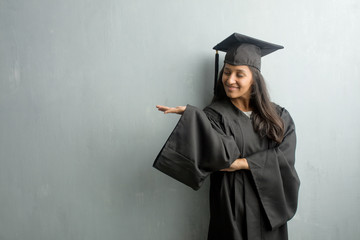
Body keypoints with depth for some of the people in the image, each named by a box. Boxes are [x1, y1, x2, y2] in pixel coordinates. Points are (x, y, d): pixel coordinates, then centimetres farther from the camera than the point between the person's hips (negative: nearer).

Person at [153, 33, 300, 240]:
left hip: (268, 203, 3)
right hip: (232, 206, -2)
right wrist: (191, 115, -32)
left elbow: (285, 156, -8)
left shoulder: (278, 116, 2)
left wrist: (242, 163, -15)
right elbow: (223, 155, -22)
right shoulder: (214, 115, -7)